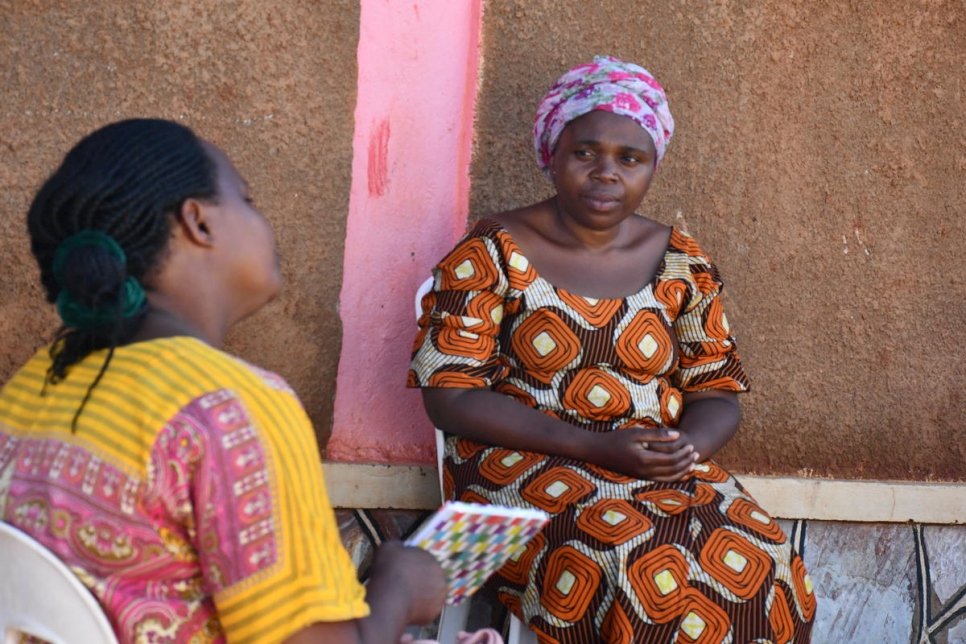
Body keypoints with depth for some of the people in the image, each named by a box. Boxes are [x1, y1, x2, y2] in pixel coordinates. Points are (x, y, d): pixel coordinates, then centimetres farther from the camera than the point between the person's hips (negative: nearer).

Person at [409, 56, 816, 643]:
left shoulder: (681, 263, 8)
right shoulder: (493, 253, -4)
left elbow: (717, 395, 11)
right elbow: (451, 395, -8)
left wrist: (690, 446, -15)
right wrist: (595, 447, -18)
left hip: (665, 471, 4)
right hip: (525, 465, -3)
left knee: (754, 567, -26)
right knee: (649, 572, -33)